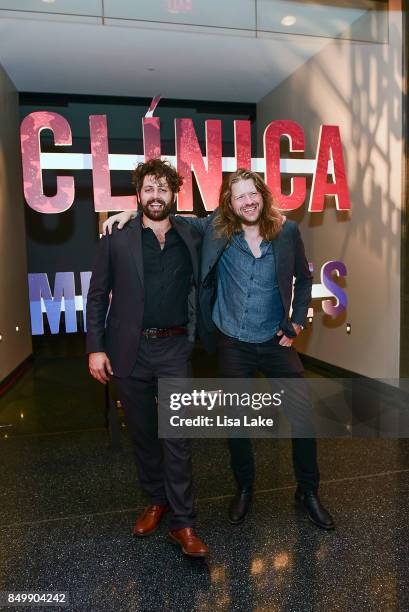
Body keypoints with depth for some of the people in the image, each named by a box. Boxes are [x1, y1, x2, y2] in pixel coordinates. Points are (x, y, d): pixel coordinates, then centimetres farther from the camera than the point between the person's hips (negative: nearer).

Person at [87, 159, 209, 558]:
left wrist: (198, 336, 1)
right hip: (129, 351, 0)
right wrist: (95, 348, -4)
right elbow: (97, 296, 2)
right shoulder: (116, 239, 1)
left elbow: (198, 290, 16)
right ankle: (156, 502, 34)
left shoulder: (191, 238, 5)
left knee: (178, 435, -1)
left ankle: (182, 523, 13)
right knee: (142, 434, 13)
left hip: (175, 348, 0)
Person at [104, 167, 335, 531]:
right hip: (233, 345, 0)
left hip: (276, 342, 0)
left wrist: (297, 322, 1)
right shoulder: (217, 229, -5)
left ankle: (308, 493, 30)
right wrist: (132, 213, -7)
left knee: (304, 423, 3)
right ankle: (244, 489, 39)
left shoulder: (287, 231, -4)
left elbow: (304, 278, 8)